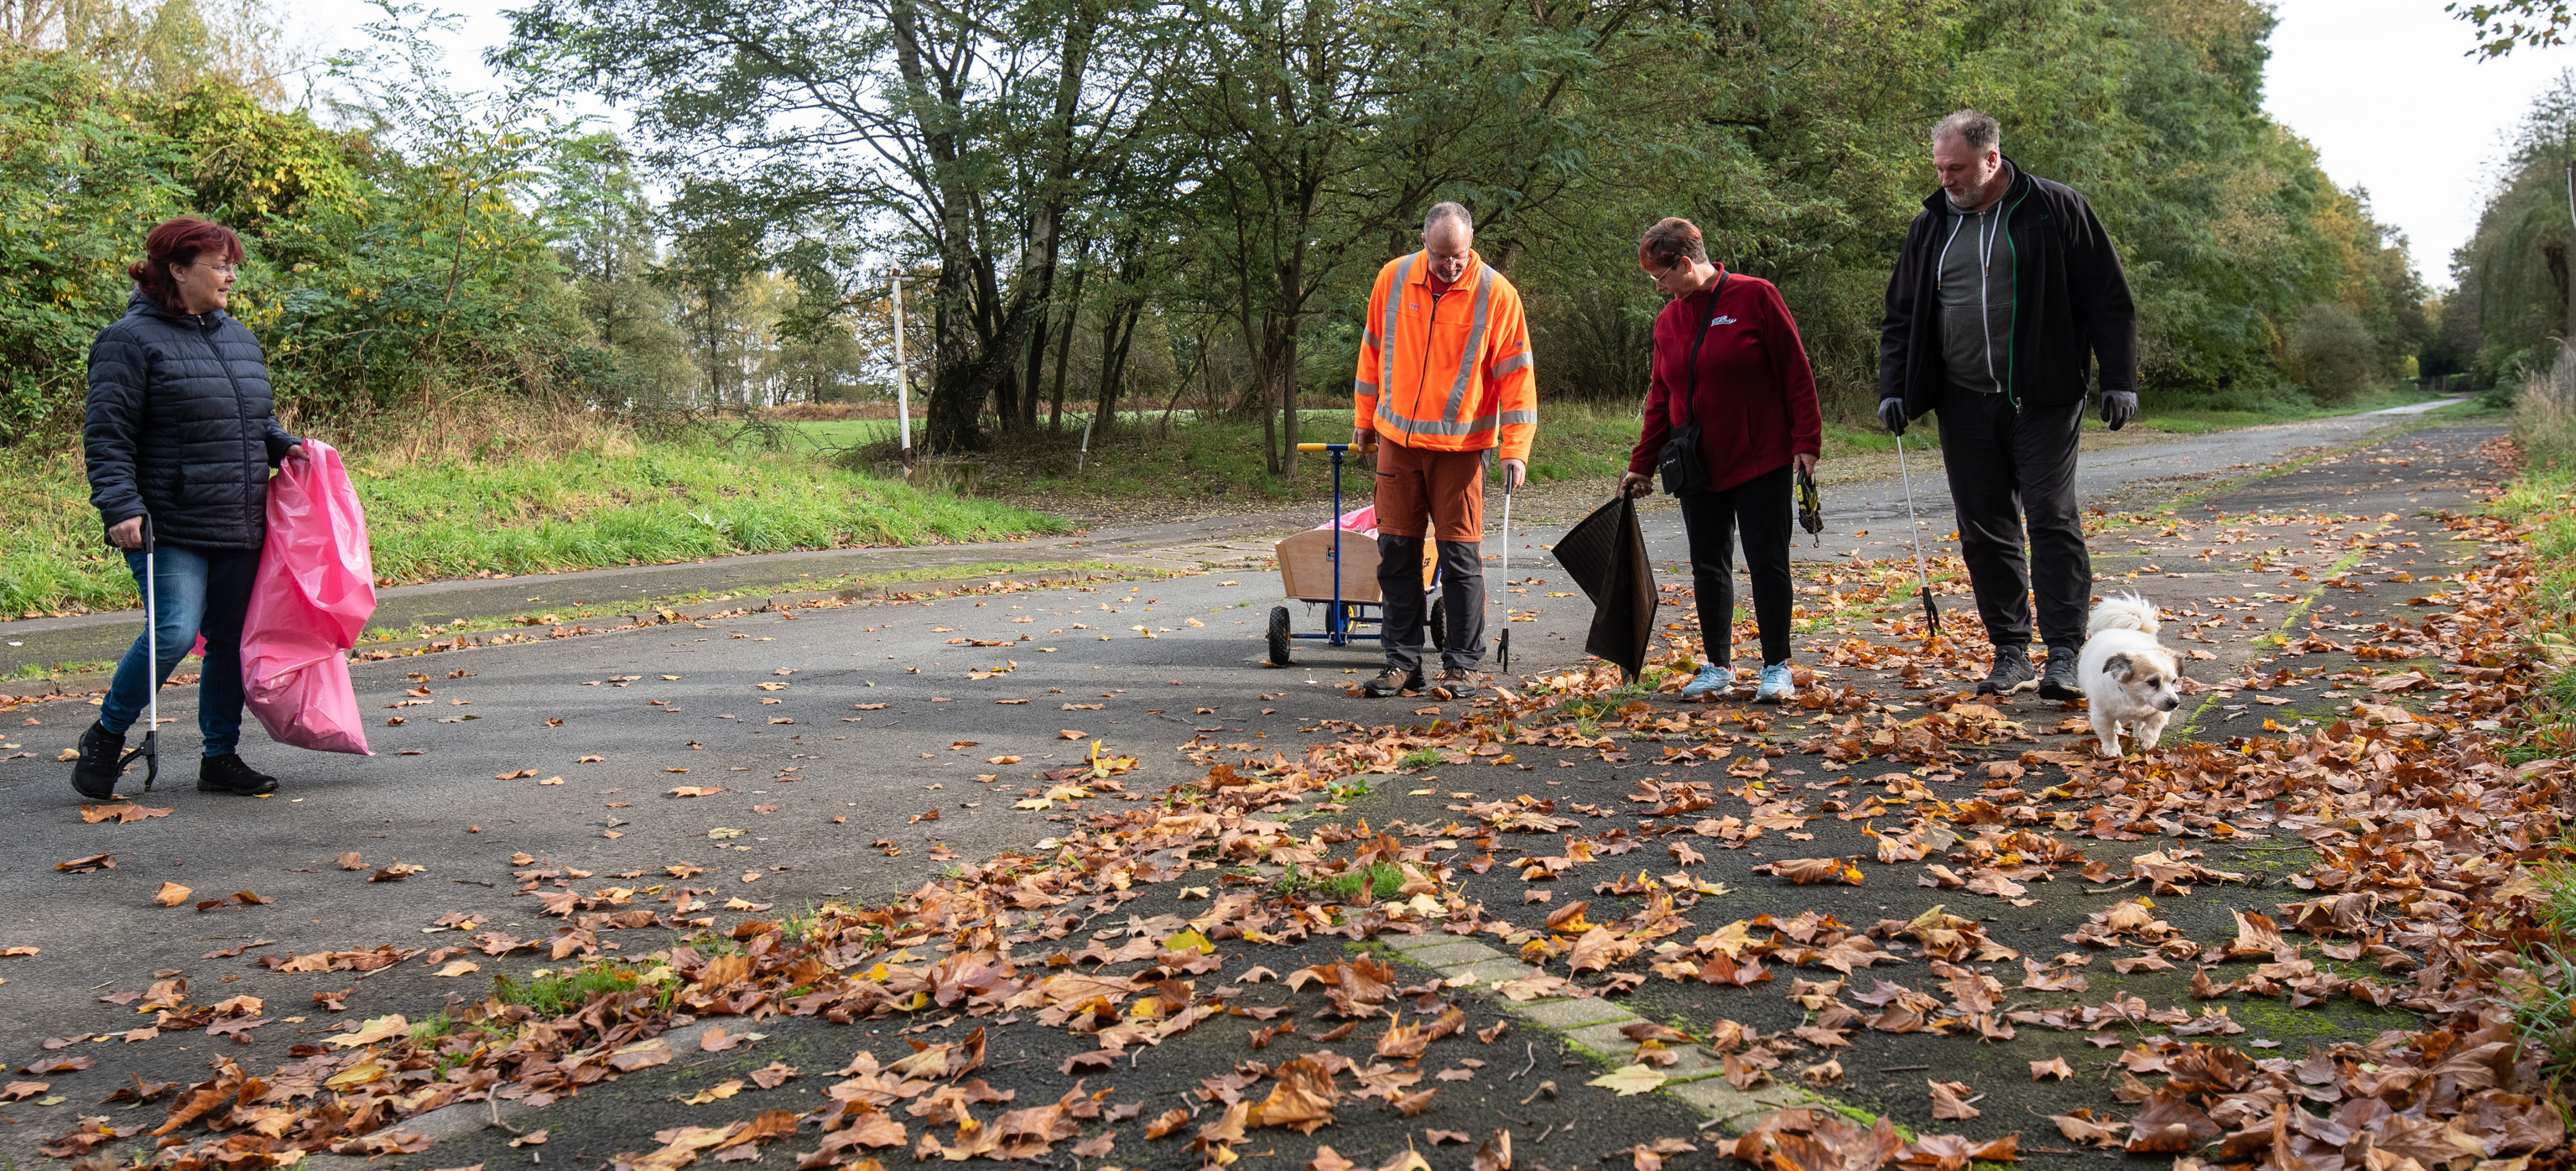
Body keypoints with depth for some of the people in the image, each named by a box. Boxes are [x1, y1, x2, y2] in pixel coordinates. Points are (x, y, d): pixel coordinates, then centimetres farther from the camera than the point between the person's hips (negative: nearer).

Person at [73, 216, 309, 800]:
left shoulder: (238, 337, 16)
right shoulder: (131, 339, -7)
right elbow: (107, 435, -11)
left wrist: (283, 445, 6)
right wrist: (120, 507, -19)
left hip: (239, 530, 7)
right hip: (170, 529, -7)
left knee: (232, 641, 10)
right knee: (174, 634, -16)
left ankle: (221, 758, 22)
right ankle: (106, 735, 8)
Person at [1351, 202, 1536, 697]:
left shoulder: (1496, 294, -8)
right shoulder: (1393, 278, 1)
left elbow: (1515, 373, -6)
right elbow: (1372, 351, 13)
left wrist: (1515, 447, -12)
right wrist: (1364, 417, 16)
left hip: (1460, 445, -3)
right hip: (1397, 438, 3)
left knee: (1461, 555, -1)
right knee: (1397, 552, 6)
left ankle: (1462, 664, 9)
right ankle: (1403, 662, 14)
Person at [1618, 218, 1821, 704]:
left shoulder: (1755, 296, -7)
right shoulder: (1668, 320, 9)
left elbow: (1796, 372, -7)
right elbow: (1660, 397, 15)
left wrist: (1806, 442, -11)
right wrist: (1641, 464, 13)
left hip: (1760, 461, -5)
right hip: (1698, 466, 5)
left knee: (1767, 562, -2)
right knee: (1708, 566, 9)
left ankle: (1776, 668, 7)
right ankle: (1718, 666, 20)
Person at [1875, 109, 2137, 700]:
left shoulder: (2056, 209, -1)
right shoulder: (1931, 225, 10)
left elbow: (2110, 300, 1)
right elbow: (1901, 315, 16)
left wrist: (2119, 379, -4)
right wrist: (1893, 387, 4)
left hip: (2043, 400, -4)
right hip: (1964, 403, 4)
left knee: (2052, 518, -9)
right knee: (1984, 530, 6)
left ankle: (2064, 654, -5)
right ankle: (2011, 653, 14)